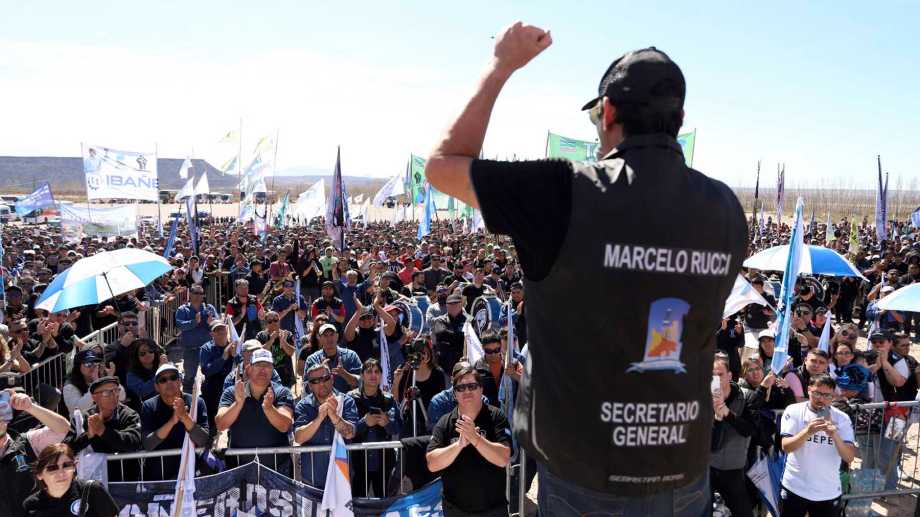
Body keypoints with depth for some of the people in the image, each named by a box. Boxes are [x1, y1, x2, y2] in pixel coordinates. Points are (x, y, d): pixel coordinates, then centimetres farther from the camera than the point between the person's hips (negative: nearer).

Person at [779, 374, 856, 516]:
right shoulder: (793, 411, -7)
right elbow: (785, 447, -15)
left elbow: (850, 457, -9)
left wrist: (835, 436, -26)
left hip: (829, 493, 2)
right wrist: (807, 431, -30)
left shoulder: (842, 418, -3)